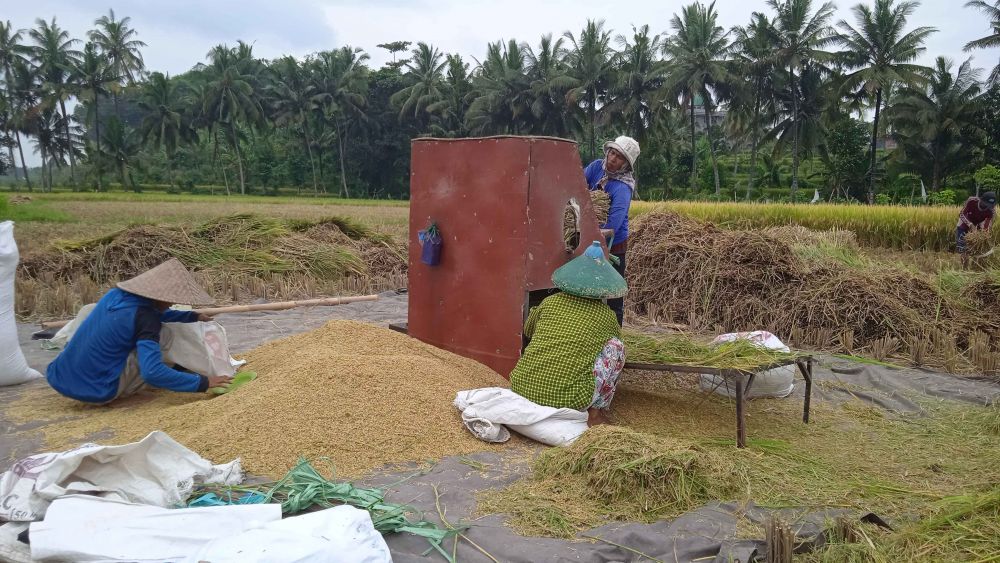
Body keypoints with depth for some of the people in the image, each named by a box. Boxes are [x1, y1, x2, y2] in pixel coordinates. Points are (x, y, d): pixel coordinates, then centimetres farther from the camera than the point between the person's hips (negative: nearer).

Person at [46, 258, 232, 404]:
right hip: (97, 391, -7)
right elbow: (152, 372, -29)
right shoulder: (145, 317, -19)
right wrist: (202, 383, -24)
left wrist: (193, 316, 27)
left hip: (62, 379, 7)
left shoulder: (116, 294, 4)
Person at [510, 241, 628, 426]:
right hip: (568, 400, -4)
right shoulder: (607, 315, 5)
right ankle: (595, 413, 15)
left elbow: (528, 330, 31)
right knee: (615, 347, 12)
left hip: (522, 389, 4)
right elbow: (617, 336, 29)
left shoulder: (549, 302, 10)